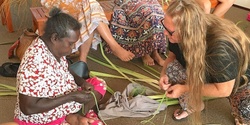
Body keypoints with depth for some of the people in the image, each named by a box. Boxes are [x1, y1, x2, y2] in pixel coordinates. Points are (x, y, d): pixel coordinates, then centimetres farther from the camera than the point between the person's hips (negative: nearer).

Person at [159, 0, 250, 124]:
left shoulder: (221, 49, -43)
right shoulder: (178, 35, -24)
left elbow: (223, 90, -31)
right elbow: (172, 55, -4)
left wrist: (185, 89, -27)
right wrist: (164, 74, -24)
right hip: (207, 72, 5)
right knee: (172, 68, -18)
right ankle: (191, 105, 8)